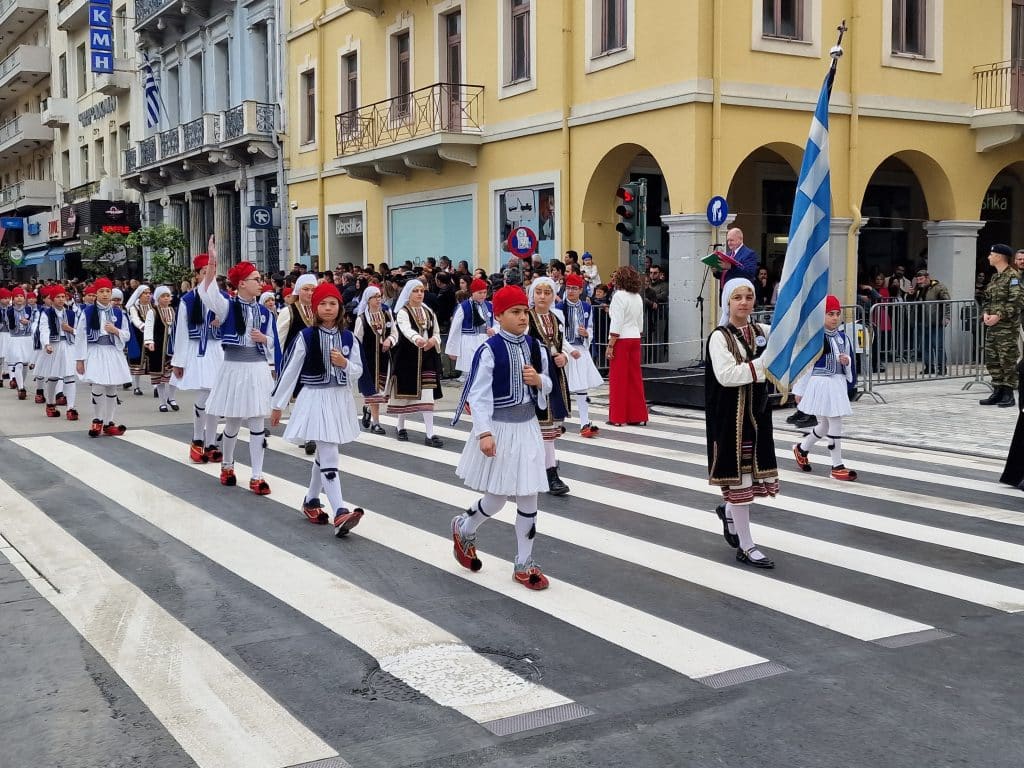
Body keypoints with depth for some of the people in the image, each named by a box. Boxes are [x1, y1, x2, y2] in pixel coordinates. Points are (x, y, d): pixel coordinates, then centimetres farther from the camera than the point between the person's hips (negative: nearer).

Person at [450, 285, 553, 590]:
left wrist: (538, 380, -8)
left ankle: (524, 563, 19)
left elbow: (547, 386, 15)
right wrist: (484, 433, -23)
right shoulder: (489, 350, -14)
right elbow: (479, 395, -16)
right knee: (497, 498, 3)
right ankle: (464, 528, 36)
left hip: (528, 426, 5)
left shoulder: (534, 346, 4)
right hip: (500, 427, -5)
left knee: (528, 496, 7)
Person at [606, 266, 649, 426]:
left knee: (618, 378, -1)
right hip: (635, 339, 7)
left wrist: (610, 345, -15)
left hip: (621, 340, -7)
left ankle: (617, 417, 3)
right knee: (635, 377, 11)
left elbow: (616, 323, -17)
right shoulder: (638, 297, 11)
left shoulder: (619, 296, -13)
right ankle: (638, 416, 14)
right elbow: (640, 323, 15)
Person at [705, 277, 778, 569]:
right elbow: (725, 375, -22)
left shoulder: (759, 332, 9)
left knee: (759, 472, 9)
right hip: (732, 415, -6)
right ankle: (746, 546, 8)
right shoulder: (720, 337, -10)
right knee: (739, 474, -1)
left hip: (757, 413, 6)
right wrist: (763, 363, -23)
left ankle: (729, 511, 39)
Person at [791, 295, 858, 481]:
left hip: (838, 384, 7)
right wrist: (800, 390, -8)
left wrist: (847, 361, -5)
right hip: (820, 383, -7)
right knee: (835, 424, -7)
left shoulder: (842, 337, 8)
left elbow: (849, 362, 21)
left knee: (825, 425, 16)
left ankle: (802, 449, 40)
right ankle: (837, 466, 3)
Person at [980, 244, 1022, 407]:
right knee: (992, 360, 10)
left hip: (1007, 326, -8)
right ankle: (998, 392, 17)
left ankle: (1008, 395, 1)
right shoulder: (994, 277, 17)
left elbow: (1015, 302, -16)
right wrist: (985, 314, 2)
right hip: (992, 326, 9)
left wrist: (998, 316, -19)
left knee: (1008, 360, -4)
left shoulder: (1013, 276, -9)